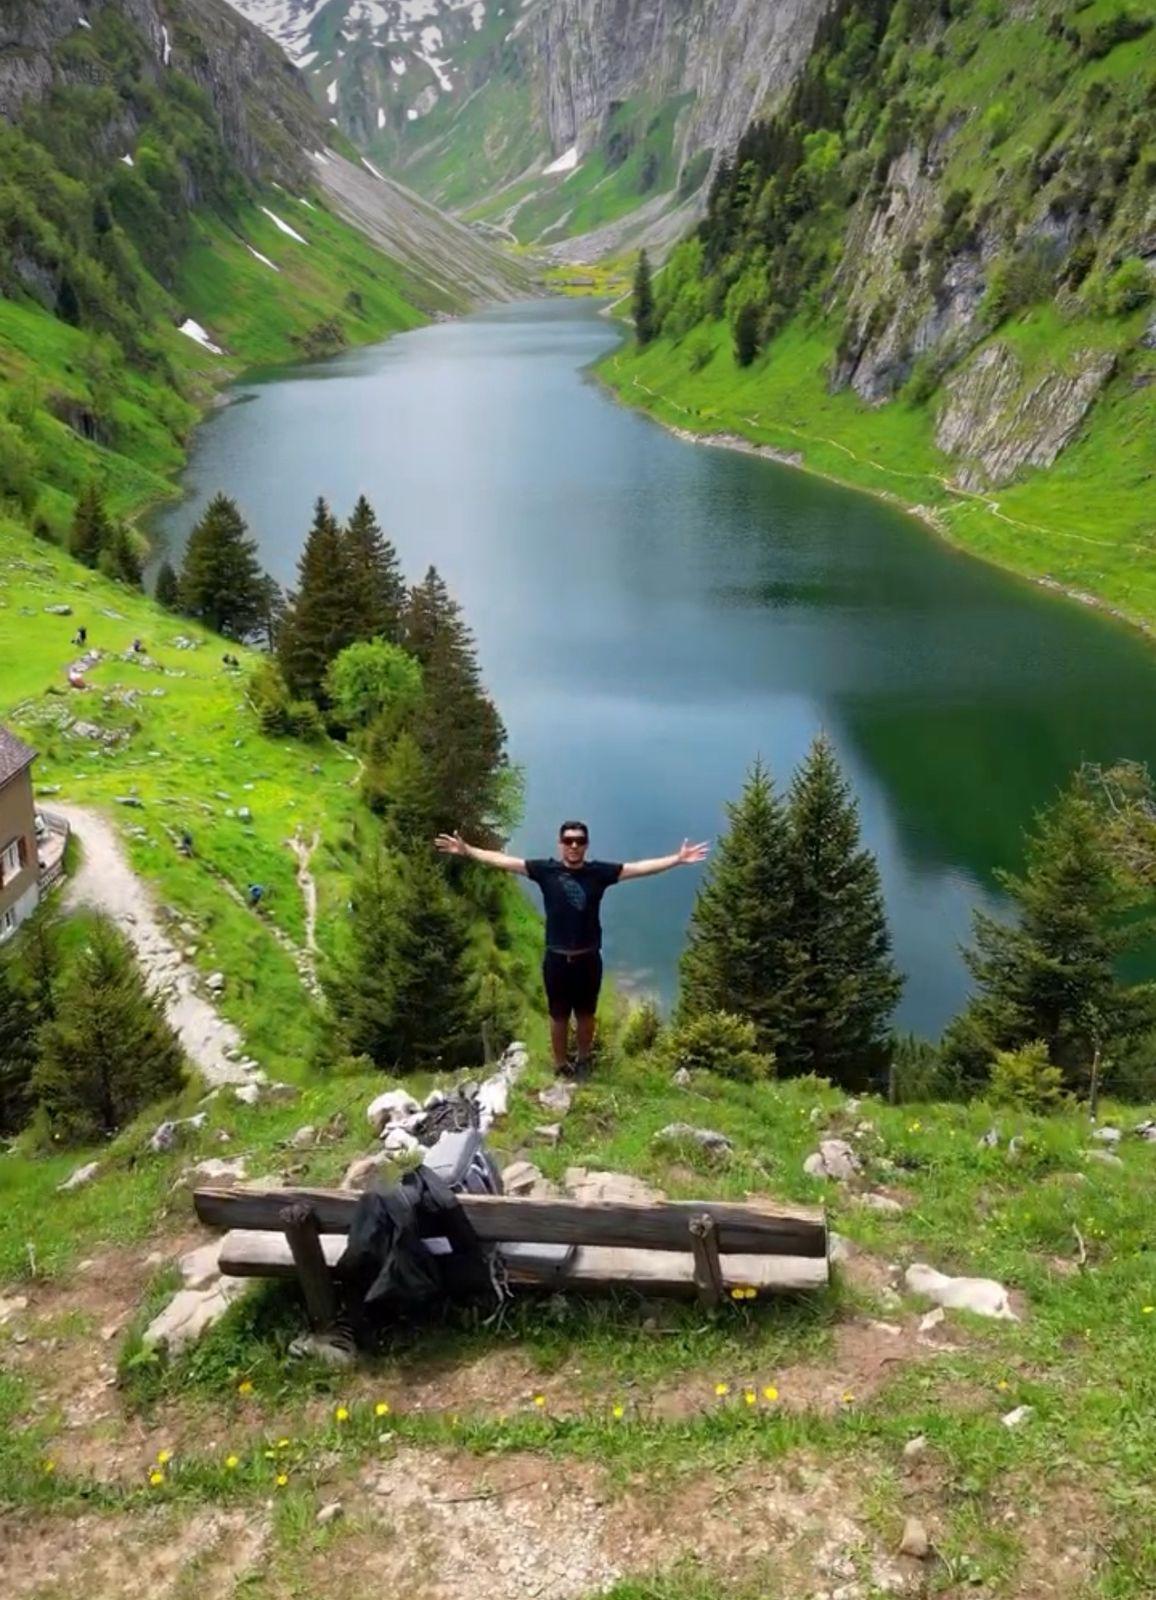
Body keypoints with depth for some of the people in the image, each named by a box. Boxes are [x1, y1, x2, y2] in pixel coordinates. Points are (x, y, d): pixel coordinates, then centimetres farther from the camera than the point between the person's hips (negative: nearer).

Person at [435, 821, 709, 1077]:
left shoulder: (600, 872, -6)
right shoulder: (546, 870, -7)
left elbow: (641, 867, -7)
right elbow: (502, 860, -6)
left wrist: (678, 859, -12)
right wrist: (466, 850, -11)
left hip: (588, 959, 1)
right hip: (556, 959, -1)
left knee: (585, 1014, 17)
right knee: (558, 1016, 13)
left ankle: (583, 1061, 40)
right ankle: (560, 1066, 32)